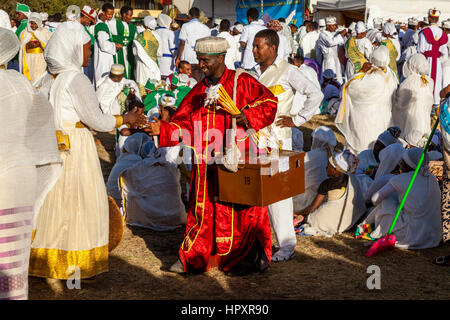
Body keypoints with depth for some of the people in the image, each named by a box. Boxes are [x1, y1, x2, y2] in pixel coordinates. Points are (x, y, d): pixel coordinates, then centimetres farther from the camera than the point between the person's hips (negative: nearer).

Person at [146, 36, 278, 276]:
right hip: (206, 164, 5)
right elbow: (184, 124, 6)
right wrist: (162, 129, -11)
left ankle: (245, 257, 17)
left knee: (238, 210, 3)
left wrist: (247, 116, -19)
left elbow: (269, 103, -5)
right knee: (203, 208, 7)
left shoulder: (241, 82, -3)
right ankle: (193, 258, 17)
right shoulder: (199, 91, 12)